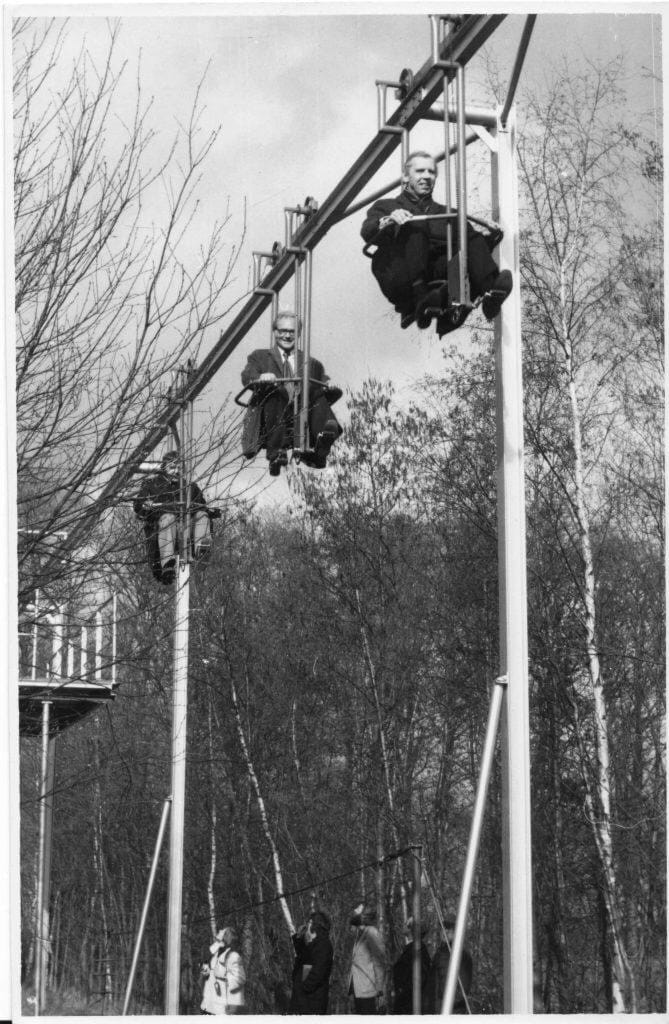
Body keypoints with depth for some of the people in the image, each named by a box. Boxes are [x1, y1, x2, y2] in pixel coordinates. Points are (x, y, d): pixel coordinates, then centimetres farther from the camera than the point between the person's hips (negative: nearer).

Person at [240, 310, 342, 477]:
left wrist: (332, 389, -9)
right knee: (275, 391, -30)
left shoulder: (312, 364, 28)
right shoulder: (260, 357, 23)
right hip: (268, 428, -2)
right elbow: (247, 378, 1)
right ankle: (275, 453, -44)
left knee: (321, 393, -23)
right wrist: (260, 378, -22)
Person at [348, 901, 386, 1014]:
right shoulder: (360, 934, 16)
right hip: (358, 991, 9)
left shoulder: (373, 933, -10)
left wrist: (380, 992, -13)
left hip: (368, 992, -9)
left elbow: (379, 964, -11)